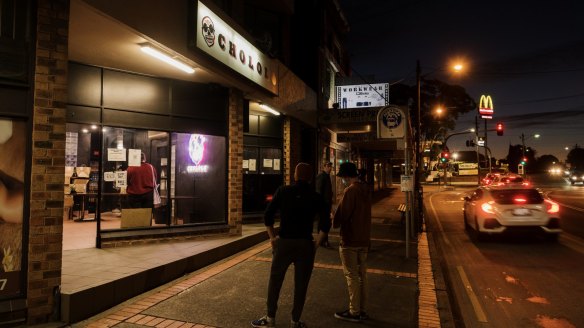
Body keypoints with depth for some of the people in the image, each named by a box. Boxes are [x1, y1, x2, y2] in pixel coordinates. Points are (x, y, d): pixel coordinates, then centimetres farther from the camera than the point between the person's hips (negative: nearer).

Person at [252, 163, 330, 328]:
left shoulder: (283, 191, -1)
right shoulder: (316, 197, 0)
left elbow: (267, 216, -6)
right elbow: (326, 223, -7)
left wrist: (272, 237, 3)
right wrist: (316, 243, 2)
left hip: (284, 242, 0)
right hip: (305, 244, 1)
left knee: (275, 281, 14)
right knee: (301, 285, 12)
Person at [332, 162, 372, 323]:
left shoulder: (350, 191, -18)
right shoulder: (365, 189, 8)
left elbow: (341, 215, -19)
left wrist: (334, 222, 2)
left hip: (350, 240, -8)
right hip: (364, 239, 8)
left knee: (352, 276, 2)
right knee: (362, 275, 14)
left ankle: (354, 312, 11)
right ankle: (362, 310, 24)